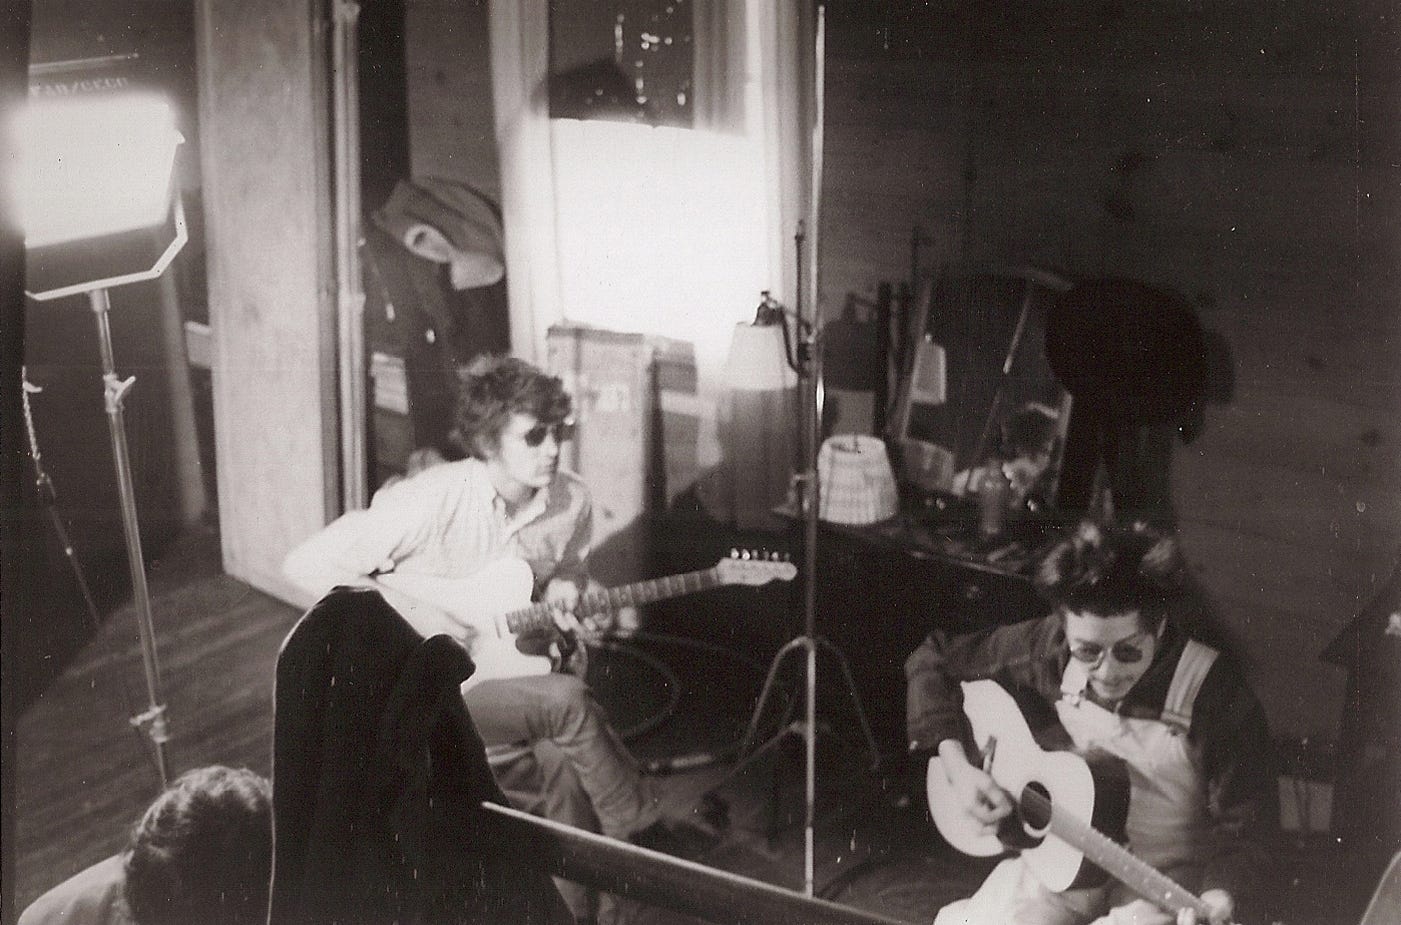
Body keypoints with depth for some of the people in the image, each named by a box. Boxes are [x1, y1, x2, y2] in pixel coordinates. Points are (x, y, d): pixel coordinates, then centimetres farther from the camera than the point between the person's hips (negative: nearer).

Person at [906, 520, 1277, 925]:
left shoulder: (1216, 695, -22)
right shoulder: (1051, 649, -11)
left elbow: (1245, 824, -14)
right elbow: (933, 660, 1)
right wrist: (956, 767, -9)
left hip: (1163, 876, -2)